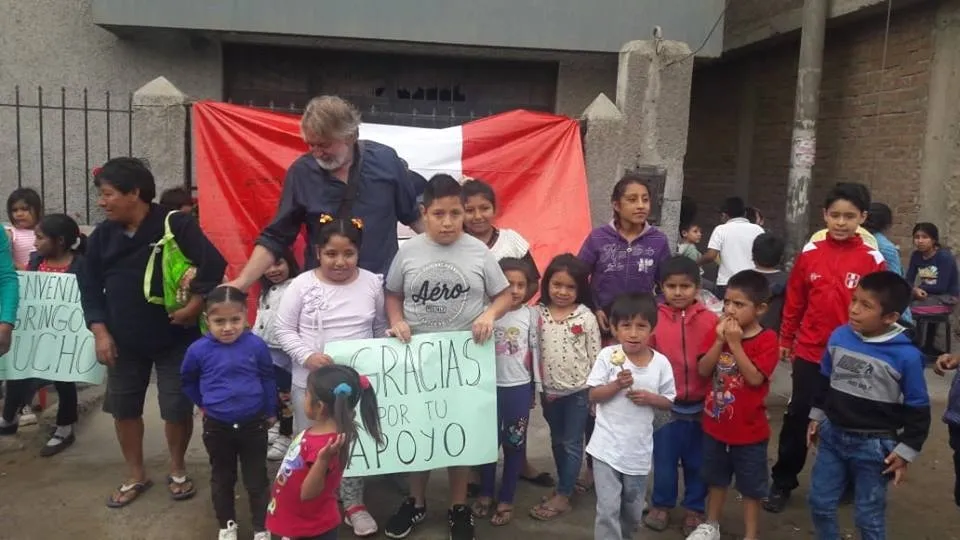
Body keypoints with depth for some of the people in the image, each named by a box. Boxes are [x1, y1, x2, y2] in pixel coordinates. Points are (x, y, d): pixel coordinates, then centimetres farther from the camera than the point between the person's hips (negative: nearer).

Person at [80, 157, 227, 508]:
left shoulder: (177, 225, -15)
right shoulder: (102, 236, 1)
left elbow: (214, 267, -21)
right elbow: (90, 287, 6)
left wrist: (195, 307, -20)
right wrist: (100, 332, -2)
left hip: (176, 339, -5)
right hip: (124, 341, 5)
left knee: (178, 408, 2)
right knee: (123, 407, 11)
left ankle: (177, 471, 26)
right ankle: (135, 476, 30)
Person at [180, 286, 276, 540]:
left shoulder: (256, 345, -16)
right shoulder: (199, 349, -14)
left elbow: (268, 379, 0)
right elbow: (188, 380, 8)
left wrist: (270, 412, 7)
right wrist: (202, 404, 13)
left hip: (253, 425, -1)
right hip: (217, 427, 1)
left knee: (257, 480, 10)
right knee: (222, 479, 19)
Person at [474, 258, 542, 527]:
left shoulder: (531, 314, -3)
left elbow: (535, 351, 2)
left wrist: (537, 387, 3)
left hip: (519, 388, 0)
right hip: (490, 386, 1)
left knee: (515, 444, 9)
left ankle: (506, 500, 22)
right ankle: (485, 493, 29)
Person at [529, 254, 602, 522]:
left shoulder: (586, 317, -10)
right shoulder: (539, 314, -3)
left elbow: (595, 356, -6)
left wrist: (595, 391, -5)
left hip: (579, 390, -3)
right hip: (550, 390, 4)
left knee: (572, 443, 5)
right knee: (557, 442, 17)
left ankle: (562, 496, 14)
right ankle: (567, 485, 33)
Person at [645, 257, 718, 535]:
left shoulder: (709, 320, -6)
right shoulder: (654, 319, -7)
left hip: (700, 405, 0)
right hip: (666, 405, 0)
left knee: (697, 460, 15)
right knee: (664, 458, 14)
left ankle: (695, 508, 34)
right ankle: (661, 505, 34)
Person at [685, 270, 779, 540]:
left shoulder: (766, 339, -16)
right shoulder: (718, 332, -2)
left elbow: (755, 378, -25)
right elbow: (703, 370, -9)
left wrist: (735, 343, -27)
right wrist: (720, 341, -21)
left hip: (749, 430, -4)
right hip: (715, 424, 5)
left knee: (751, 487, 12)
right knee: (716, 480, 22)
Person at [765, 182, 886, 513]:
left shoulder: (873, 260, -6)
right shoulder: (810, 253, -1)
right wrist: (785, 340, 10)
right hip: (809, 353, 1)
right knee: (797, 417, 7)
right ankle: (782, 483, 20)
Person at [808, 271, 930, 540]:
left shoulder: (906, 356, -19)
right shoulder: (839, 337, -7)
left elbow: (918, 409, -9)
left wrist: (905, 451, -6)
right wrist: (816, 417, 16)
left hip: (874, 446, -4)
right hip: (832, 435, 4)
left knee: (869, 517, 10)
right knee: (819, 503, 15)